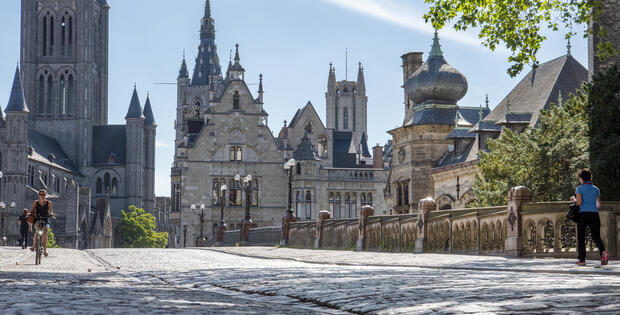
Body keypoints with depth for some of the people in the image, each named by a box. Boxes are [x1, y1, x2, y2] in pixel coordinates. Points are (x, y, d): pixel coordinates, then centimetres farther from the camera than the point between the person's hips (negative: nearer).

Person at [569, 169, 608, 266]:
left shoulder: (580, 188, 1)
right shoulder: (596, 189, 13)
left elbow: (579, 202, -9)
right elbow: (599, 205, 10)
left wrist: (573, 199, 11)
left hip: (583, 214, -3)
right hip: (594, 214, 3)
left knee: (581, 237, 5)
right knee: (596, 236, 4)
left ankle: (582, 259, 4)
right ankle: (603, 251, -24)